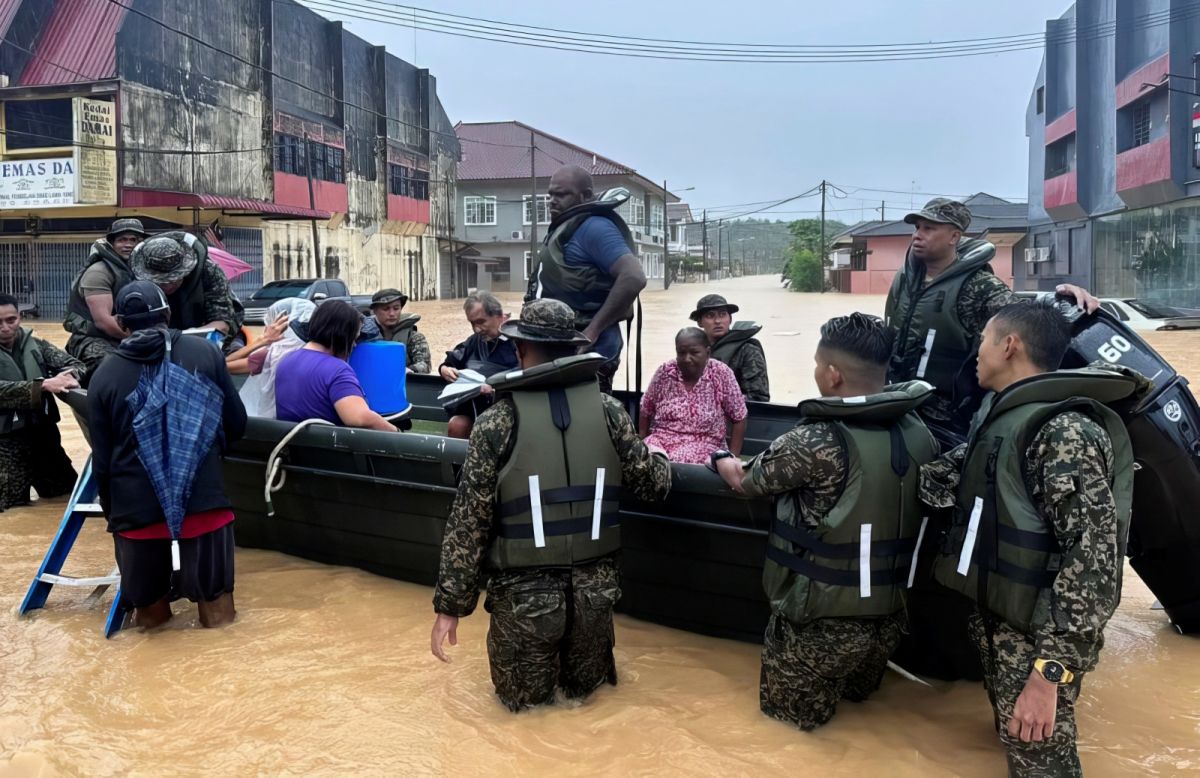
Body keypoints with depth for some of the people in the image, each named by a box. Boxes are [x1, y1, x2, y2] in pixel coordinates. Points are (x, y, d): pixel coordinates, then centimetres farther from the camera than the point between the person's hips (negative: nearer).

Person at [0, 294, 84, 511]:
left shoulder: (36, 346, 5)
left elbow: (75, 364, -1)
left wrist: (68, 376, -24)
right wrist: (43, 385, -32)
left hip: (43, 434, 4)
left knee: (68, 490, 15)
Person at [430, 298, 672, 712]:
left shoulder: (498, 421, -10)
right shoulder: (607, 410, -4)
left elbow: (468, 522, -10)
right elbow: (652, 482, 6)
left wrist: (450, 605, -2)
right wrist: (661, 458, 30)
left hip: (525, 593, -2)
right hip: (593, 588, 3)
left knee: (523, 699, 22)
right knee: (583, 689, 28)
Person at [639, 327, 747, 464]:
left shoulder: (721, 374, -6)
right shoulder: (664, 371, 1)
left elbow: (739, 419, -1)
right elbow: (646, 411, 13)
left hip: (704, 446, -2)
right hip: (661, 440, 2)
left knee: (679, 460, -35)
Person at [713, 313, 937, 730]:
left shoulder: (815, 442, -23)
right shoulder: (919, 434, -6)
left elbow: (747, 481, -6)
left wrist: (723, 459, 17)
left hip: (823, 619, -6)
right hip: (890, 616, 7)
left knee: (787, 710, 18)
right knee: (857, 692, 35)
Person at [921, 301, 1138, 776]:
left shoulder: (1064, 432, -21)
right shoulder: (999, 415, 8)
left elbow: (1093, 556, -25)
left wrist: (1049, 669, -27)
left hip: (1037, 634, -8)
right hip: (997, 618, 8)